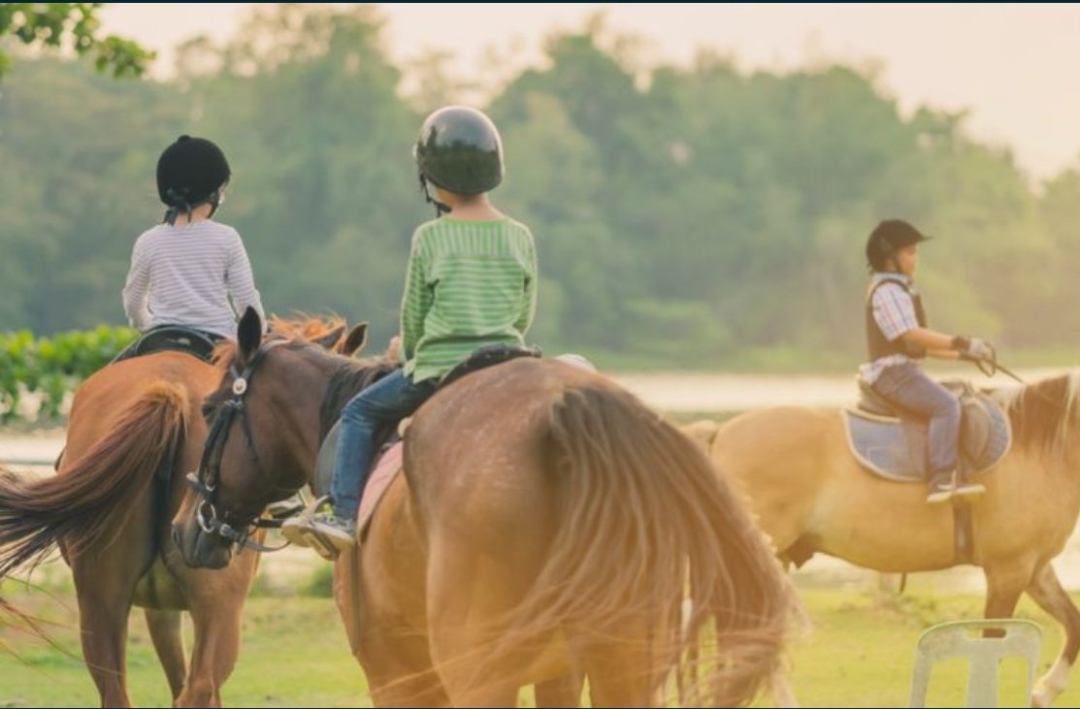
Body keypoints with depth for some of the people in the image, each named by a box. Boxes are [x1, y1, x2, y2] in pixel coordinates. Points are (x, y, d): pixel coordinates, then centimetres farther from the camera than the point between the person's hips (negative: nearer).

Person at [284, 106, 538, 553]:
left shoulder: (429, 238, -7)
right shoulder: (520, 239, 1)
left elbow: (413, 315, 1)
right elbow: (524, 316, 9)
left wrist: (411, 359, 20)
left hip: (439, 369, -3)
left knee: (359, 412, 16)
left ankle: (345, 515, 5)